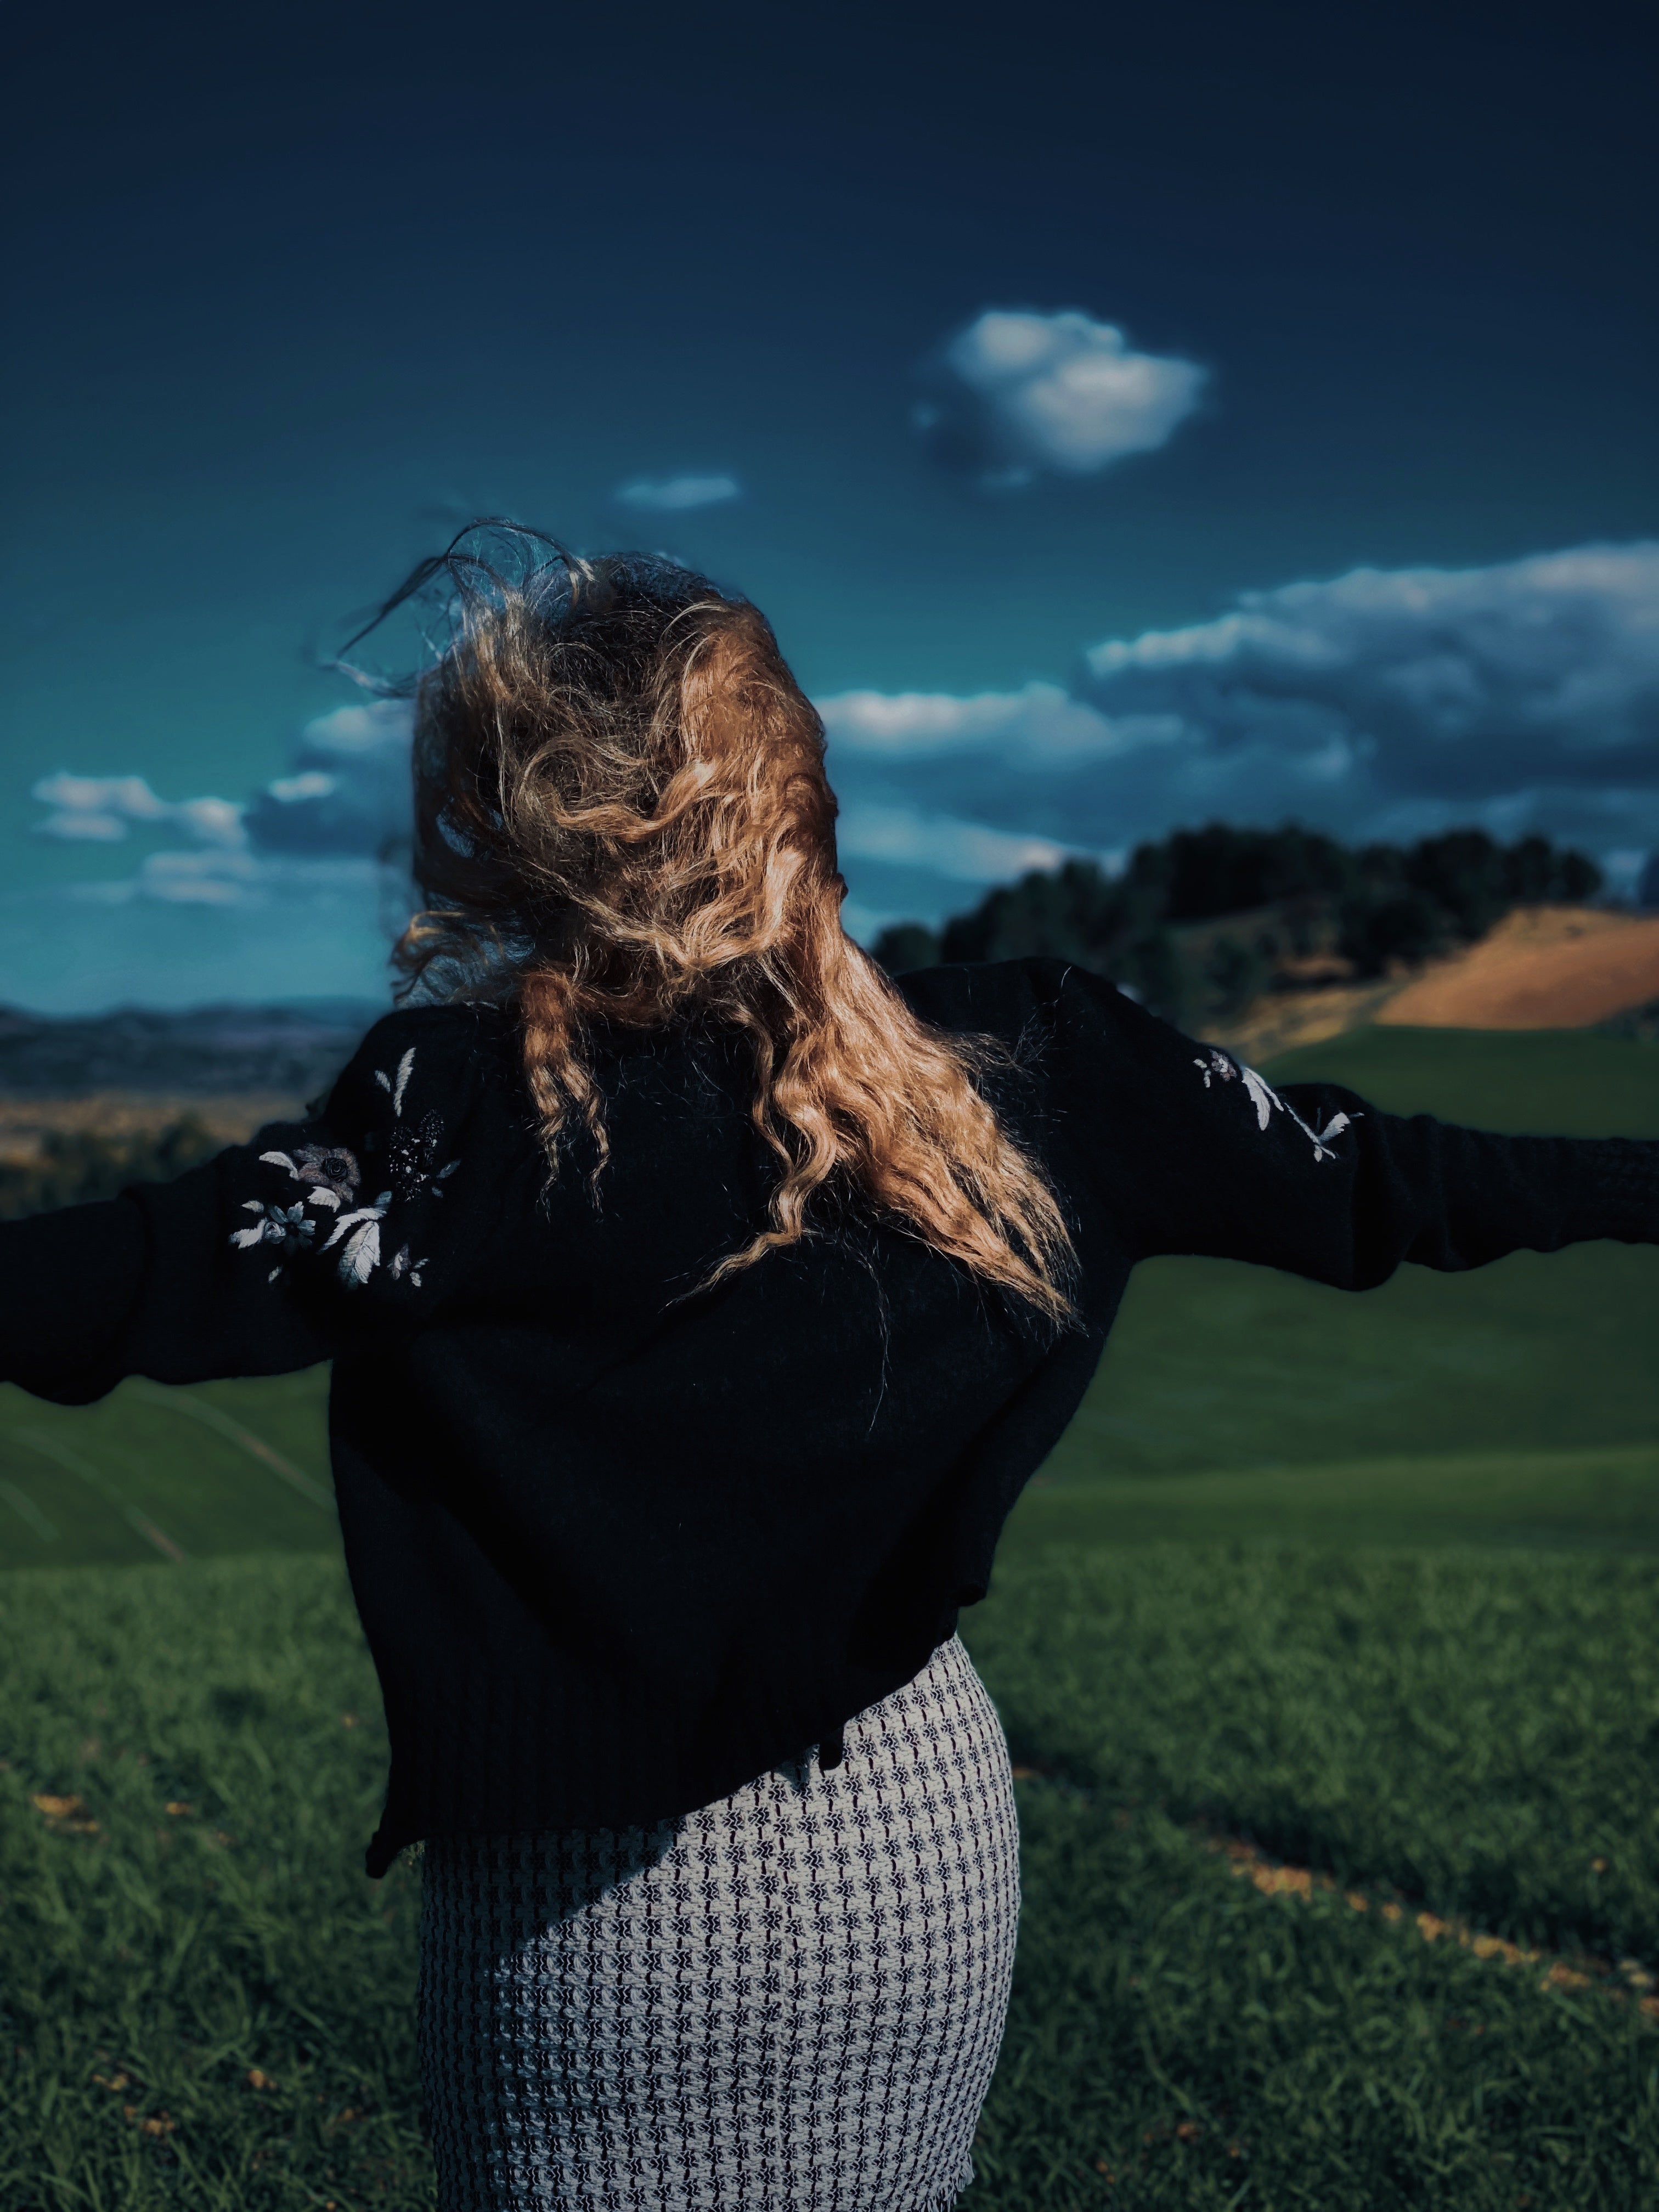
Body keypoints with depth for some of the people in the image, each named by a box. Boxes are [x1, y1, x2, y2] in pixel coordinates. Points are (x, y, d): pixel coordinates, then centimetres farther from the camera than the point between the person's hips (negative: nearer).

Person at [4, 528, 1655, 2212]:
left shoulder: (475, 1108, -18)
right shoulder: (994, 1064, -5)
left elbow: (168, 1280, -26)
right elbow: (1345, 1175, 3)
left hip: (612, 1895, -4)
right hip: (927, 1832, 5)